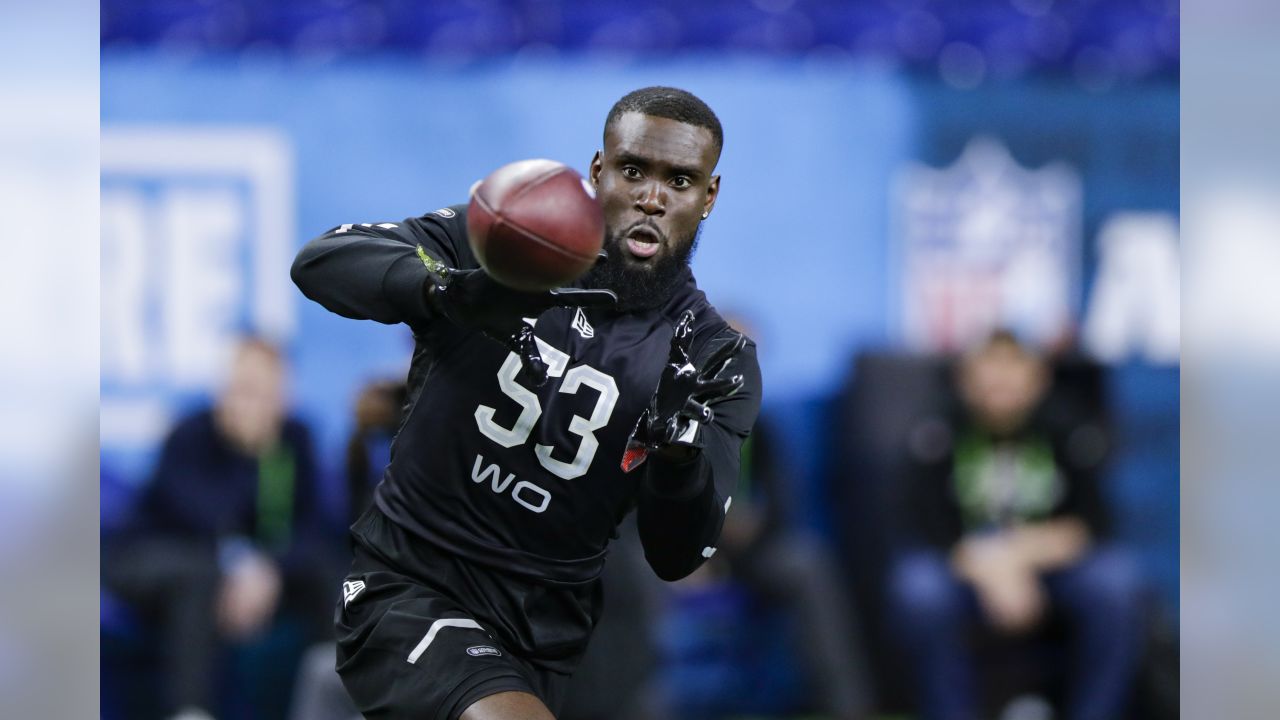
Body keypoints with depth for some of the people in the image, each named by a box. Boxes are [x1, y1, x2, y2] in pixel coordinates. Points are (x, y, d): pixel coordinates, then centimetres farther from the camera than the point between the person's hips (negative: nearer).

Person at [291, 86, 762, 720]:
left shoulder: (717, 361, -1)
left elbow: (674, 559, -6)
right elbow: (321, 261, -17)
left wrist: (680, 443, -27)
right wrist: (450, 288, -37)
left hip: (545, 635, 4)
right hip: (407, 590, -4)